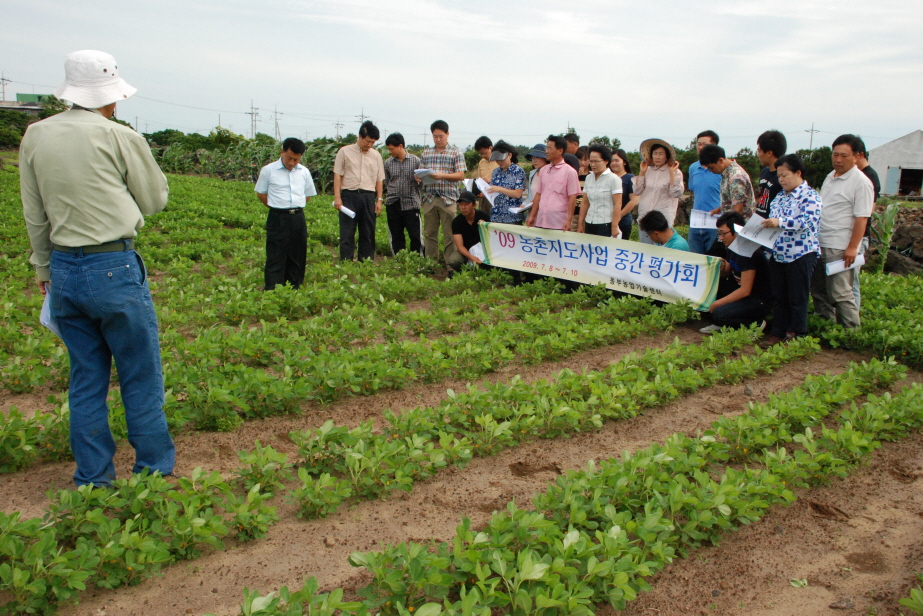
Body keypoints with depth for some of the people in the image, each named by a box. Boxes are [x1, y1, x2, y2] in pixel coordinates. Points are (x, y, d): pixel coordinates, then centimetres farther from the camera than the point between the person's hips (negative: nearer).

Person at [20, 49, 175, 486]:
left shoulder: (35, 137, 7)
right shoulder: (119, 137, -8)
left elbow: (34, 216, 13)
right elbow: (154, 200, 3)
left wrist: (44, 269, 22)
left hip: (63, 270, 5)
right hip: (114, 268, -5)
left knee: (86, 380, 14)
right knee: (141, 378, 6)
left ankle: (93, 480, 21)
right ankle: (155, 471, 16)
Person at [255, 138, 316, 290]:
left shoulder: (304, 172, 8)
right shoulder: (268, 170, -3)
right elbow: (261, 194, 7)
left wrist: (296, 207, 7)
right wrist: (278, 207, 3)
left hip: (298, 218, 4)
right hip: (277, 218, -4)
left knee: (297, 257, 9)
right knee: (275, 257, -4)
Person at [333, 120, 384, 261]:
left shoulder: (376, 155, 11)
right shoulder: (345, 152, 2)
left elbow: (379, 179, 12)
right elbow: (338, 175, 0)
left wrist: (379, 200, 6)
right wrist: (337, 197, -7)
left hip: (368, 196, 3)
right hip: (349, 195, -3)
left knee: (368, 232, 7)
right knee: (347, 232, -1)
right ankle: (346, 263, 5)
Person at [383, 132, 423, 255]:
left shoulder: (416, 161, -1)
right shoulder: (388, 163, 8)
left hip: (411, 204, -3)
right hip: (393, 204, 3)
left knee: (415, 235, -2)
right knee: (396, 235, 9)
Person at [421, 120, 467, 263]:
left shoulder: (456, 153, 3)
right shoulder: (426, 153, 15)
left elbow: (461, 175, -4)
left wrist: (443, 176, -18)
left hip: (448, 199, -4)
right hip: (429, 198, 4)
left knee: (449, 234, -2)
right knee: (429, 233, 7)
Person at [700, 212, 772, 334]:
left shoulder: (749, 252, -23)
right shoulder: (733, 247, 3)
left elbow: (745, 290, -25)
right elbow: (727, 272, 16)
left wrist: (717, 304, -21)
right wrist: (720, 269, -9)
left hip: (758, 301, -9)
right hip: (741, 294, 9)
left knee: (719, 314, -28)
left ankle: (756, 323, -6)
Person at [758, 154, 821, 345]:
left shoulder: (810, 196, -9)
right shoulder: (780, 196, 14)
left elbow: (808, 221, -22)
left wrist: (780, 222, -32)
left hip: (801, 255, -7)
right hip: (778, 255, 7)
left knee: (797, 298, 2)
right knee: (778, 297, 12)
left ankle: (796, 335, 12)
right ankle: (778, 332, 21)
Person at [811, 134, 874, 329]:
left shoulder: (861, 182, -11)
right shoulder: (831, 177, 14)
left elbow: (862, 218, -15)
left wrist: (852, 247, -20)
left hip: (840, 248, -8)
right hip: (819, 244, 8)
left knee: (840, 293, -5)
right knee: (818, 289, 14)